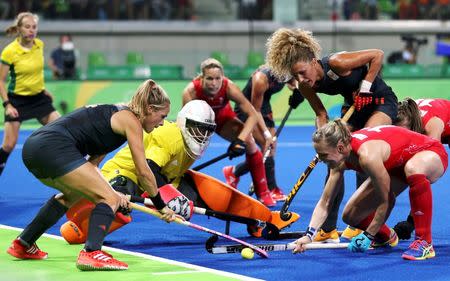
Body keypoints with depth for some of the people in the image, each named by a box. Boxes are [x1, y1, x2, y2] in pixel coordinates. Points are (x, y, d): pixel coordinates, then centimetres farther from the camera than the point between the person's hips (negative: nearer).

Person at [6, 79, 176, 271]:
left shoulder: (112, 113, 26)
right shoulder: (130, 120, 1)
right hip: (54, 148, -10)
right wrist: (160, 206, 9)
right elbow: (143, 172, -1)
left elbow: (91, 164, 24)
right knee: (110, 199, -8)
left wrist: (109, 191, 16)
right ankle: (91, 253, -27)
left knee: (73, 194, 35)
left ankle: (23, 244, 40)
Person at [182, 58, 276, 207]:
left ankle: (263, 193, -8)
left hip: (223, 118, 0)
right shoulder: (190, 92, -36)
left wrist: (240, 140, -45)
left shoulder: (228, 87, -35)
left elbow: (252, 115, -33)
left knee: (248, 142, -23)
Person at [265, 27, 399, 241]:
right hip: (353, 106, 7)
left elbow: (377, 55, -23)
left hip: (380, 101, -7)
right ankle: (328, 229, -1)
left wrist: (365, 87, -23)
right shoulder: (305, 86, -14)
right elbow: (321, 114, -2)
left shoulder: (336, 63, -33)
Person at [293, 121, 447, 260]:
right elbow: (325, 202, -8)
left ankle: (425, 243, -34)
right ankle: (385, 236, 34)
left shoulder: (367, 155, -38)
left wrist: (368, 235, -19)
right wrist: (309, 235, -19)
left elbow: (384, 202, -29)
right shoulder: (341, 155, -15)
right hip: (396, 166, 8)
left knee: (413, 169, -46)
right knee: (350, 216, -1)